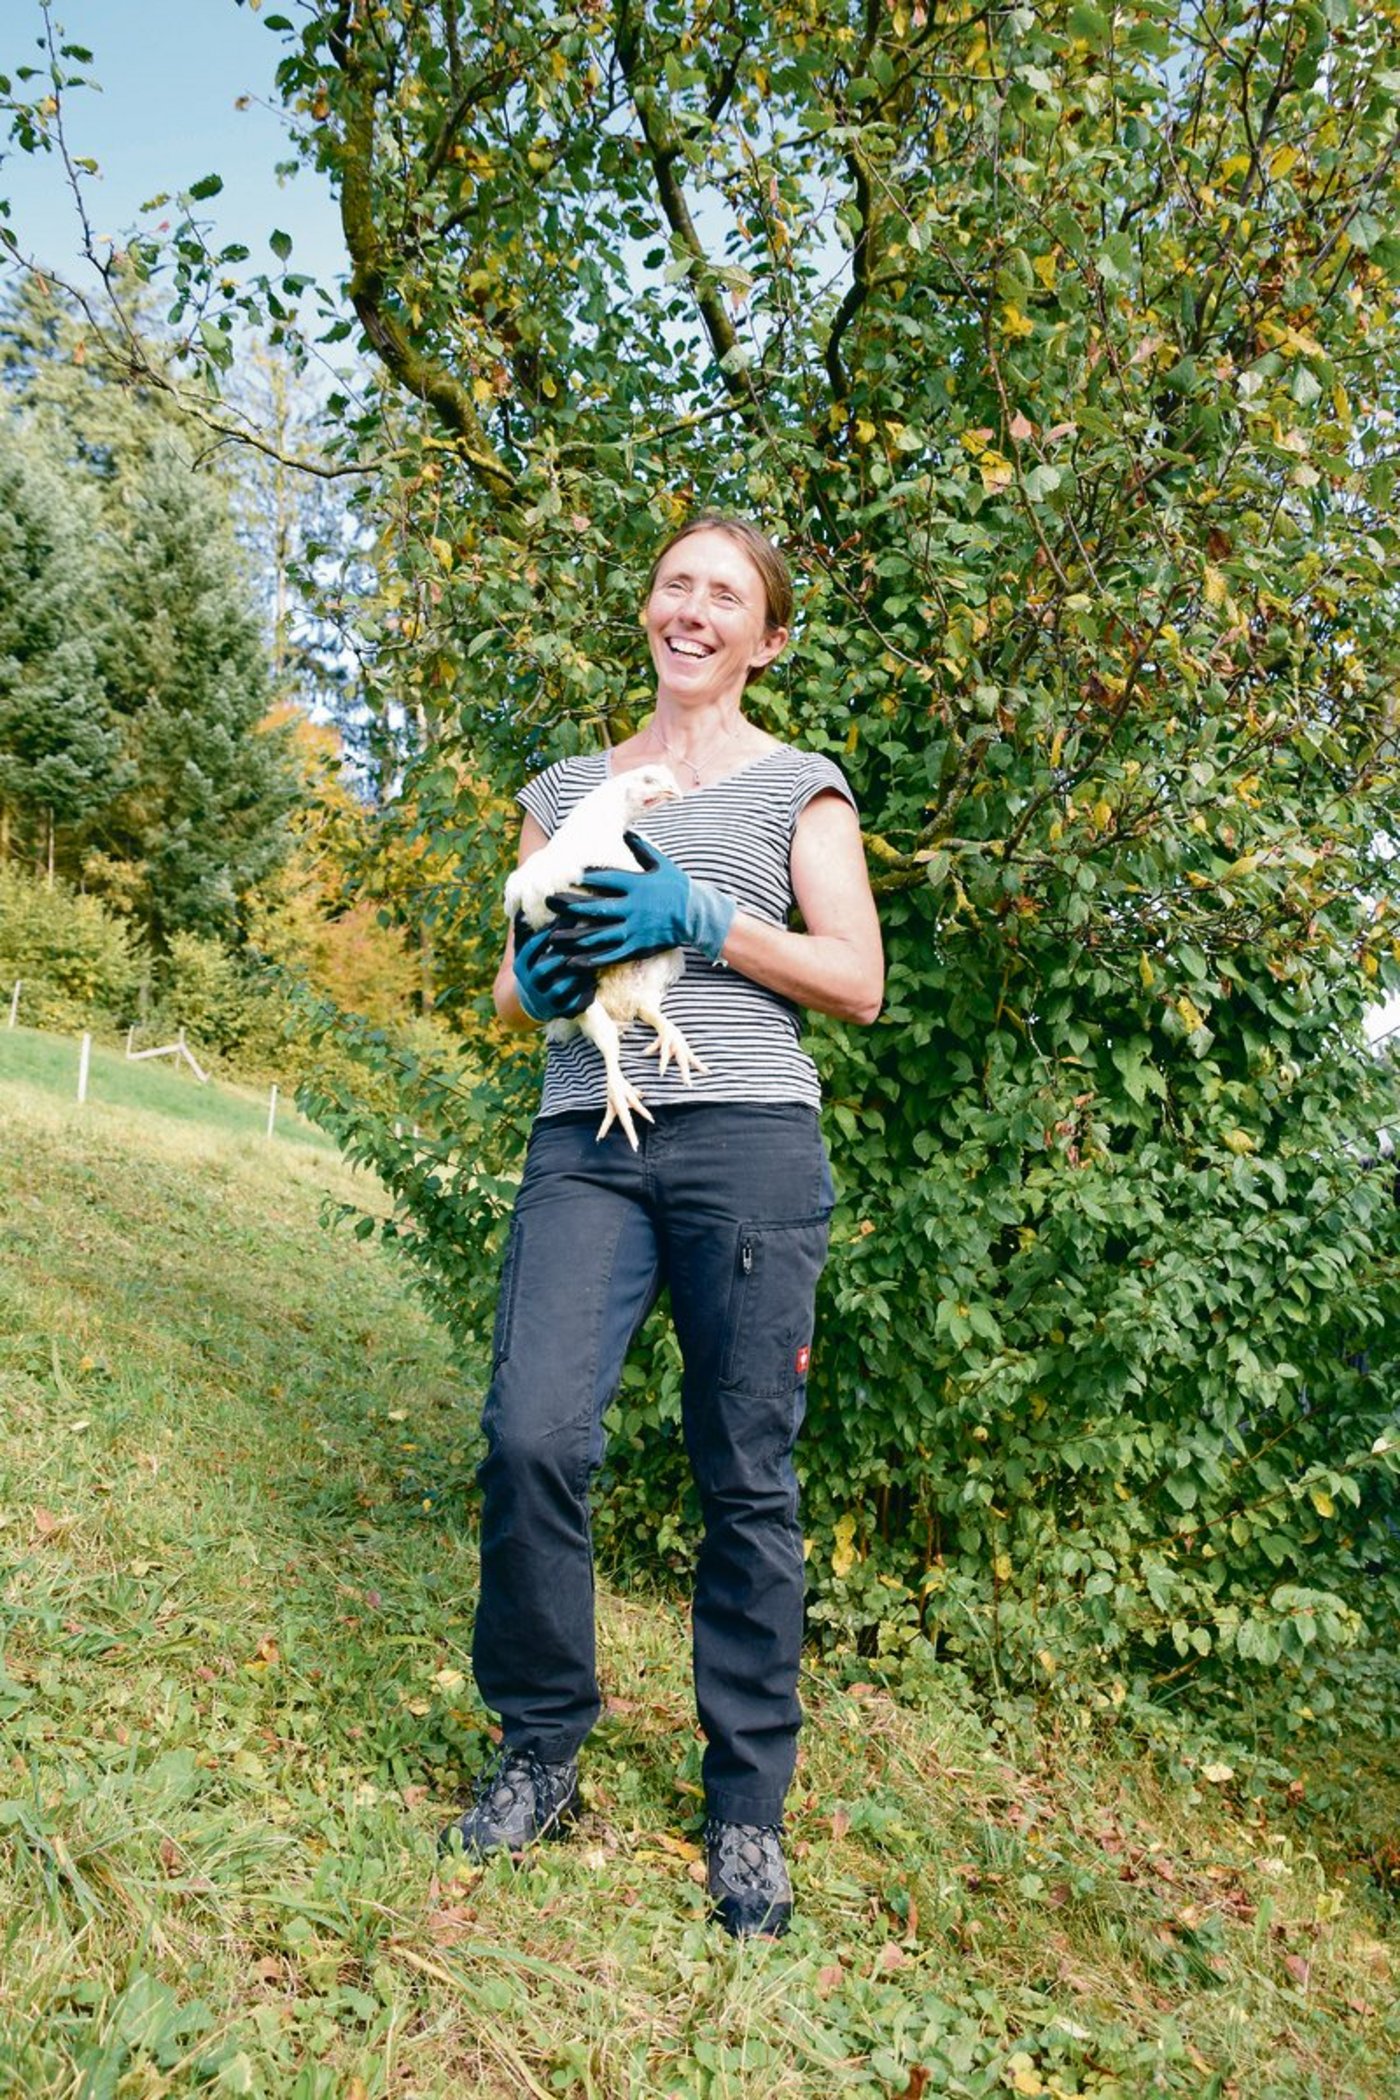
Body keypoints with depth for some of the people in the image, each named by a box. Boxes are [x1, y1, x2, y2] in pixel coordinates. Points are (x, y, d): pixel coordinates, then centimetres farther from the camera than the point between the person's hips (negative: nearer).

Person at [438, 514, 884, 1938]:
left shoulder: (798, 785, 11)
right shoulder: (566, 789, 21)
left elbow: (857, 980, 2)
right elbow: (512, 990, 22)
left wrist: (702, 918, -10)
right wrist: (541, 978, -2)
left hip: (746, 1139, -2)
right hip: (585, 1143, 3)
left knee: (747, 1479, 0)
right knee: (532, 1437, -12)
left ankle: (747, 1807, 17)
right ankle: (540, 1751, 11)